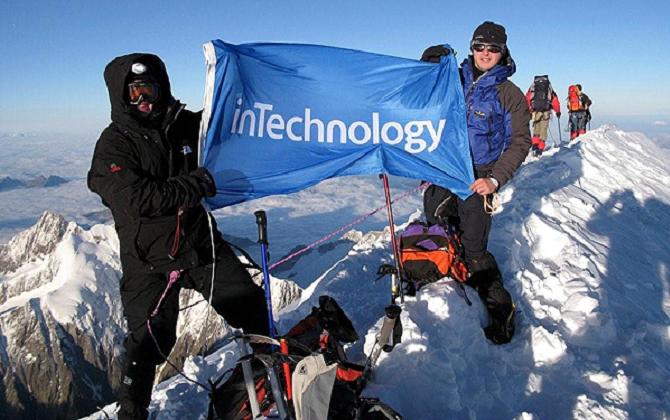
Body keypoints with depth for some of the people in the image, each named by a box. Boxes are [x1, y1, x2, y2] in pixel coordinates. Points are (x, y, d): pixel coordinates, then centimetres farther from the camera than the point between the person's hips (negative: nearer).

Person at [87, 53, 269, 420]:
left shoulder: (186, 125, 2)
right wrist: (196, 184, -27)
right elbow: (137, 200, -26)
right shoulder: (113, 145, -11)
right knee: (150, 338, 1)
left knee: (249, 305, 11)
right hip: (149, 258, -4)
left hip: (200, 242, 5)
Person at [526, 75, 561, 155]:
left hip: (535, 112, 1)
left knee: (536, 129, 12)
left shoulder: (532, 88, 14)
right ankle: (540, 148, -1)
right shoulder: (549, 88, 14)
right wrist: (558, 111, 17)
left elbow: (527, 99, 3)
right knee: (543, 130, 5)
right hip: (546, 112, 0)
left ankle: (535, 145, -7)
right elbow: (555, 100, 9)